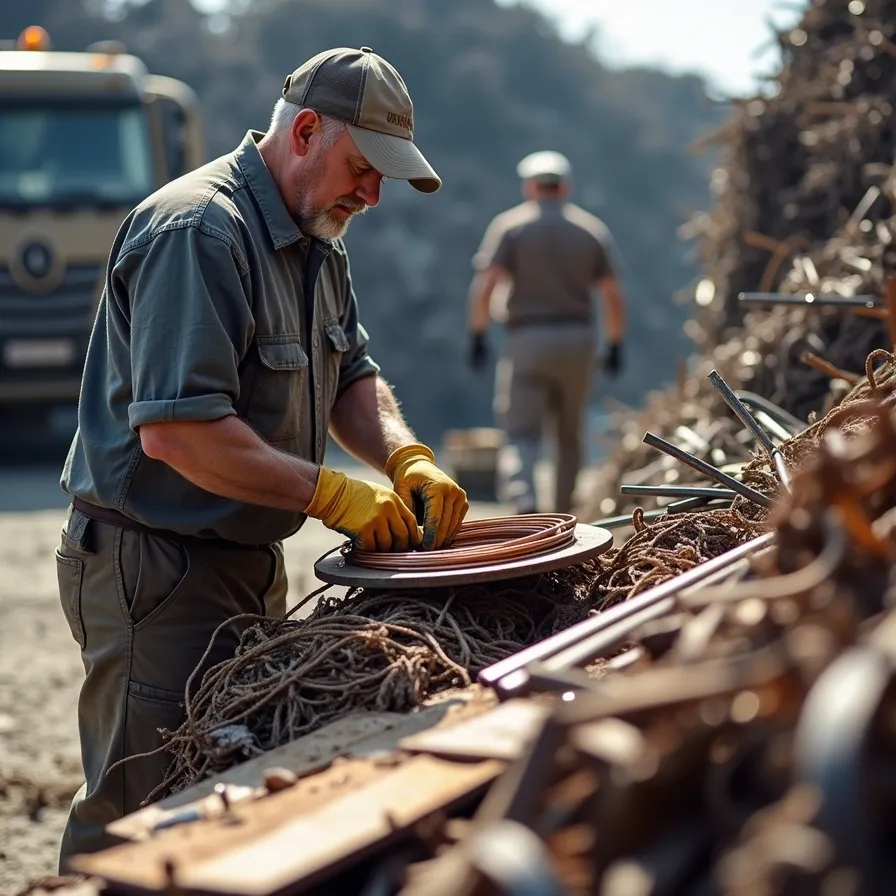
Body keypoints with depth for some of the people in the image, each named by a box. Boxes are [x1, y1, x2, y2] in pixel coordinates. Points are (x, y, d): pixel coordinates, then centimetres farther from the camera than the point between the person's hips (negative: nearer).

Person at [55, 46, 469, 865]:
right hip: (156, 572, -9)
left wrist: (406, 459, -5)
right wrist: (328, 492, -23)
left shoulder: (316, 244, 12)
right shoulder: (197, 232, -21)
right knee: (143, 813, -3)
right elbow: (173, 429, -28)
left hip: (251, 563, 10)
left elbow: (351, 375, 16)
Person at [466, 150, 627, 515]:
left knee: (521, 433, -4)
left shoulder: (509, 225, 0)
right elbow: (613, 296, 2)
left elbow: (484, 286, -10)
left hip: (527, 338, -3)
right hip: (578, 337, 3)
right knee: (569, 434, 15)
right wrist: (615, 346, 11)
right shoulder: (593, 229, 8)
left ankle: (524, 503, -29)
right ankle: (563, 520, 21)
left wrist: (477, 335, -1)